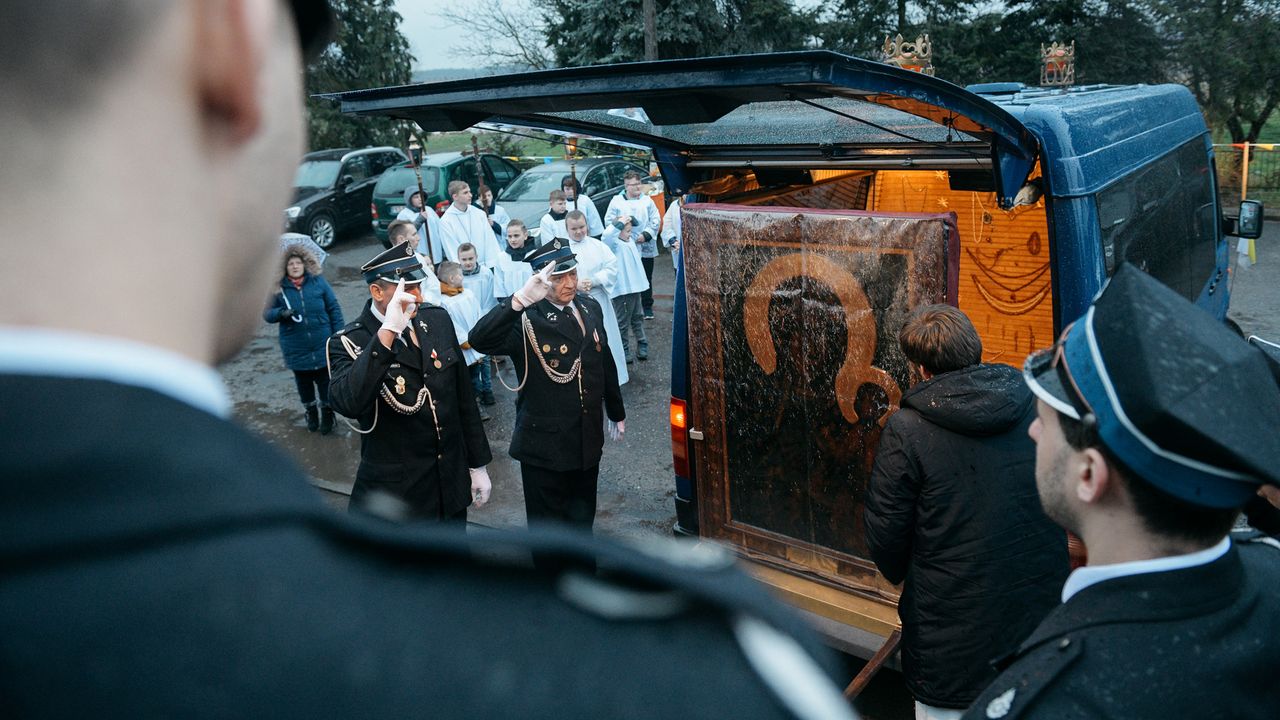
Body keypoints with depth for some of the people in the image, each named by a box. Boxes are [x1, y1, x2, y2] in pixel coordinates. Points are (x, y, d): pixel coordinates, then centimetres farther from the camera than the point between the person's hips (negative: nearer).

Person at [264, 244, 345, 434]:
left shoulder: (318, 282, -3)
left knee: (325, 382, 9)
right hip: (296, 350, 1)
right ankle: (310, 412, 37)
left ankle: (327, 414, 28)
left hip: (323, 346, -1)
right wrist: (281, 313, -25)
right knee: (304, 383, 16)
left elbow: (334, 308, 1)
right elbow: (267, 313, -3)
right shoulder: (280, 288, -4)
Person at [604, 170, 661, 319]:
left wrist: (646, 234, -12)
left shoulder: (647, 200, 6)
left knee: (646, 278, 11)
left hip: (645, 247, 2)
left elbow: (656, 220, 1)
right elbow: (608, 221, 2)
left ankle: (647, 307, 23)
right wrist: (619, 221, -19)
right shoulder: (616, 201, 2)